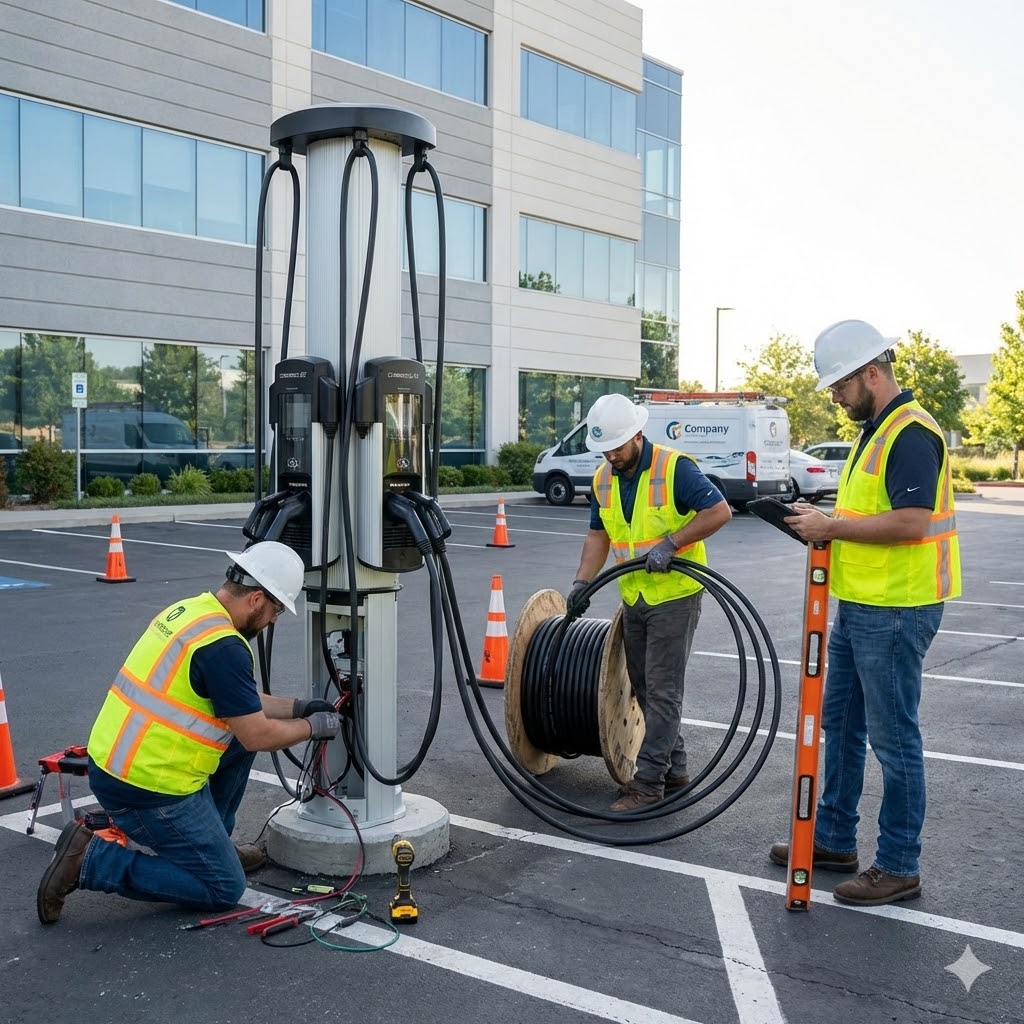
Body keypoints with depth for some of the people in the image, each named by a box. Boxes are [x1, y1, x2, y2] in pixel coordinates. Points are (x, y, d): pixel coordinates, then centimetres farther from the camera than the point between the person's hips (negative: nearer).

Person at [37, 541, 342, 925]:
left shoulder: (189, 610, 7)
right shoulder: (223, 646, -22)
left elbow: (240, 702, 20)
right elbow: (258, 736, -15)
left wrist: (298, 706, 19)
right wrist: (313, 727, 1)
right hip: (147, 788, -9)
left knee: (242, 735, 17)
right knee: (225, 889, 3)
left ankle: (209, 842, 24)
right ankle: (93, 859, -4)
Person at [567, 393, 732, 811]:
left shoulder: (674, 467, -17)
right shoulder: (603, 479, 5)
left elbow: (719, 511, -20)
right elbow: (598, 534, 13)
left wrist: (670, 543, -25)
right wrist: (583, 581, 1)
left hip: (675, 595, -8)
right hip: (633, 599, 8)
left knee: (661, 691, -5)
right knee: (644, 690, 13)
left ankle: (648, 781, 0)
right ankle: (674, 770, 25)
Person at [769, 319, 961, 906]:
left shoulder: (911, 434, -18)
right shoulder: (875, 432, 15)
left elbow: (911, 522, -27)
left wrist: (833, 527, -19)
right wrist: (825, 522, 7)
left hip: (896, 610, -11)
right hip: (860, 605, 11)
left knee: (893, 737, 0)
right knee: (840, 722, 17)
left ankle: (900, 867, 13)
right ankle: (835, 840, 30)